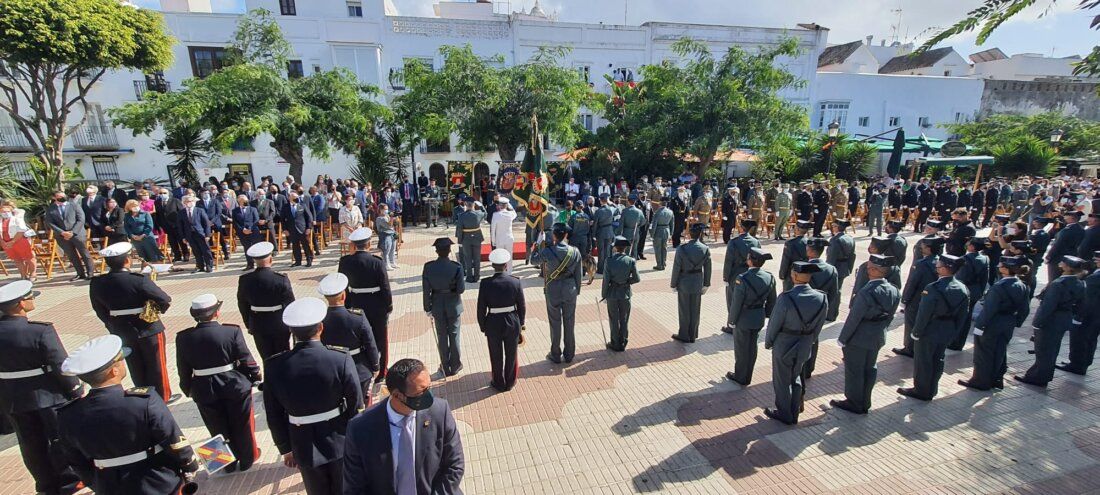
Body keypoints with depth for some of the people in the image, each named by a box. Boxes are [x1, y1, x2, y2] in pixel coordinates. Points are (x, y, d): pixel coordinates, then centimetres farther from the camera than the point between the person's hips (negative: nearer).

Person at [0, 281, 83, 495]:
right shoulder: (41, 332, -24)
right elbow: (61, 367, -18)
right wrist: (77, 391, -5)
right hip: (49, 396, -5)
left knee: (32, 444, 17)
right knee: (62, 438, 13)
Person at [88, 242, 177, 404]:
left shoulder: (96, 283, -9)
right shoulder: (139, 280, -26)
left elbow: (100, 311, 3)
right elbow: (166, 300, -22)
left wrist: (113, 326, 17)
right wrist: (158, 310, 1)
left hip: (121, 331, 5)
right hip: (148, 329, -5)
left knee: (136, 366, 21)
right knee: (156, 365, 12)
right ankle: (162, 396, 25)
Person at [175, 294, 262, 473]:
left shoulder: (183, 337, -8)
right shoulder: (232, 331, -18)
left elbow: (183, 369, 1)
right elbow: (246, 359, -12)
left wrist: (188, 389, 16)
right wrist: (257, 376, 4)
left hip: (205, 392, 3)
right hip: (236, 387, -2)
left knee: (219, 429, 19)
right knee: (242, 426, 17)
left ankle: (228, 463, 34)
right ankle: (247, 459, 34)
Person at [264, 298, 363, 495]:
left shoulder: (274, 366, -16)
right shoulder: (341, 359, -23)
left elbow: (274, 416, -5)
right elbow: (356, 405, -14)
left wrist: (286, 449, 10)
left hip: (304, 447, 2)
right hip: (340, 442, -2)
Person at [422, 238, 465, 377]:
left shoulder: (428, 267, -12)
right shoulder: (456, 267, -19)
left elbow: (426, 290, -7)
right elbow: (461, 289, -15)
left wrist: (428, 308, 4)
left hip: (437, 305, 2)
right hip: (453, 305, -2)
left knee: (442, 336, 15)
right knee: (454, 335, 14)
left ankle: (445, 367, 27)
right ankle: (455, 366, 27)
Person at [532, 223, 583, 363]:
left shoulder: (547, 251, -17)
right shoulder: (575, 251, -9)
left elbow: (533, 260, 3)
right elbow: (579, 274, -1)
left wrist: (540, 247, 13)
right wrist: (577, 290, 11)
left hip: (553, 291, -2)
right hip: (570, 291, 2)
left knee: (555, 323, 11)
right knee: (569, 323, 14)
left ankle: (556, 355, 24)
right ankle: (569, 355, 27)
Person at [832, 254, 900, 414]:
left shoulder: (866, 293, -29)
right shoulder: (894, 292, -6)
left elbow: (853, 319, -23)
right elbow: (890, 316, 6)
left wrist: (842, 339, -12)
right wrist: (880, 331, 19)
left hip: (858, 339, -7)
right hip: (878, 339, 7)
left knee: (854, 371, 10)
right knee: (870, 369, 21)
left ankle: (855, 404, 26)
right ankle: (865, 403, 35)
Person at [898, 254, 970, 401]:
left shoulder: (933, 288, -26)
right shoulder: (962, 289, -4)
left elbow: (924, 314, -22)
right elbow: (962, 315, 5)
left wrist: (916, 332, -12)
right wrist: (954, 331, 15)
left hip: (929, 332, -7)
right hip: (947, 333, 7)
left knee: (923, 361, 9)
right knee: (937, 360, 20)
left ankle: (921, 391, 23)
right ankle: (931, 390, 34)